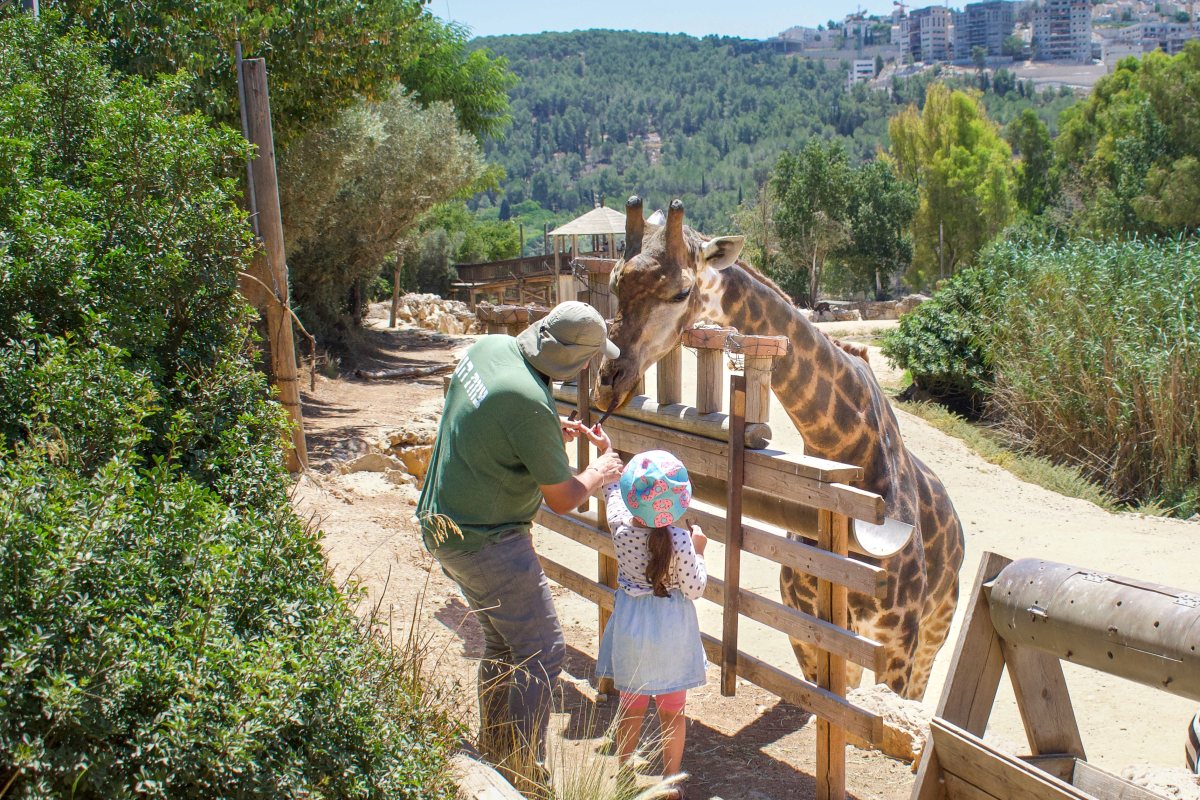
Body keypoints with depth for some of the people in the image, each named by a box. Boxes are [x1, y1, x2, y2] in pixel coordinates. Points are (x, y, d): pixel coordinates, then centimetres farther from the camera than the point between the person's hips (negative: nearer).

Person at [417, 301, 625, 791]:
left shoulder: (490, 346, -2)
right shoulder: (530, 405, -28)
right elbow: (562, 499, -16)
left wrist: (553, 434, 9)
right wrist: (601, 471, 4)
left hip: (446, 524, 10)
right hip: (486, 542, -10)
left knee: (503, 643, 22)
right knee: (542, 654, 0)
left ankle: (493, 753, 36)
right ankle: (524, 776, 9)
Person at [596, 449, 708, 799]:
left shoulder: (620, 527, -14)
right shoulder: (680, 540, -22)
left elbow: (611, 489, 5)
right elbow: (694, 589, -14)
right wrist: (698, 552, -2)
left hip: (630, 628, 3)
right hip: (671, 630, -3)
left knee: (630, 707, 19)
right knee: (672, 712, 14)